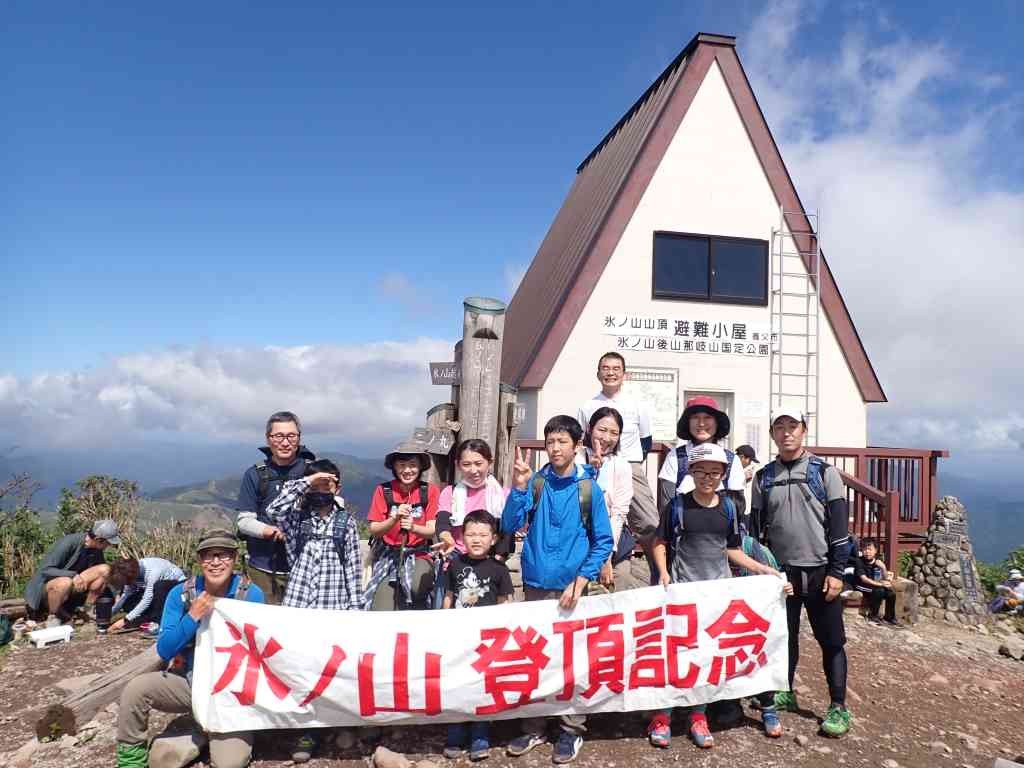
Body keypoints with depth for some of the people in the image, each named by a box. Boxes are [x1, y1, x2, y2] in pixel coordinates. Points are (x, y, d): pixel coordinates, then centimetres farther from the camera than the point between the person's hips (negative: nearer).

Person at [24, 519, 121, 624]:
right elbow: (45, 569, -26)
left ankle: (86, 609, -2)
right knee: (65, 582, -40)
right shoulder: (68, 543, -24)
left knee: (104, 569, -14)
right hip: (45, 587, -6)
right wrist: (73, 575, -38)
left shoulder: (96, 550, -5)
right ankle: (53, 617, -13)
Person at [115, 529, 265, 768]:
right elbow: (164, 650, -8)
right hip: (189, 680, 3)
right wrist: (193, 618, -25)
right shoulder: (181, 594, -6)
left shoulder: (251, 594, -13)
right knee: (135, 690, -22)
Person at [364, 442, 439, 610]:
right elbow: (374, 530, -6)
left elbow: (432, 531, -7)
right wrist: (395, 518, -24)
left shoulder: (430, 491, -4)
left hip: (420, 555, 0)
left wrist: (413, 527, -27)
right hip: (388, 557, 0)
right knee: (383, 614, -16)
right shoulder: (383, 490, -3)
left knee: (415, 589, -28)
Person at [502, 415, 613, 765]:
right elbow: (510, 525, -9)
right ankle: (532, 727, 27)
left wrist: (580, 581, -12)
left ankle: (572, 730, 24)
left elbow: (603, 541, -4)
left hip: (570, 586, -2)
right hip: (535, 585, 2)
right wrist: (518, 486, -22)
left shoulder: (589, 488, -6)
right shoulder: (535, 483, -2)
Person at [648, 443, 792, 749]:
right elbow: (659, 543, 3)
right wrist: (663, 573, -12)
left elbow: (733, 550, 13)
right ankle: (662, 715, 12)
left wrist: (764, 569, 5)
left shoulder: (728, 507, 5)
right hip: (683, 589, -3)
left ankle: (697, 714, 24)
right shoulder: (677, 505, -4)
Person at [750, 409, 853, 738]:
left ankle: (838, 707, 13)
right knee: (783, 636, 13)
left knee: (831, 640, 3)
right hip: (781, 571, 3)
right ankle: (784, 693, 28)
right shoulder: (764, 477, 6)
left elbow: (839, 524, -4)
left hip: (819, 571, -3)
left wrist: (836, 572, -9)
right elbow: (757, 526, 9)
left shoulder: (824, 472, -2)